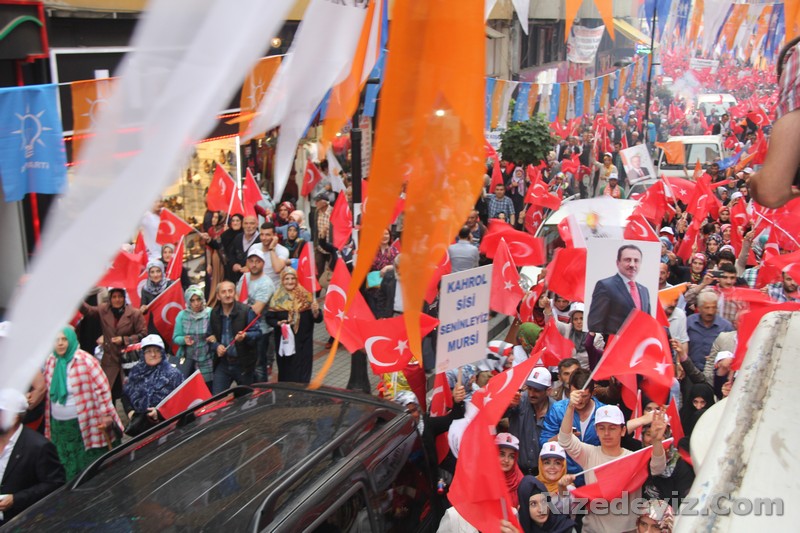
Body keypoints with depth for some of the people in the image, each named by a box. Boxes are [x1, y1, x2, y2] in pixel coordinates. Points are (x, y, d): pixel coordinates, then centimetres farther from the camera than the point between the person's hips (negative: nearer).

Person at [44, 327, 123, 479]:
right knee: (67, 468, 13)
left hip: (83, 424, -6)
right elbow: (48, 393, 12)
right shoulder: (50, 361, 5)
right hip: (58, 425, 6)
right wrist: (48, 425, 14)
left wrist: (105, 415, -14)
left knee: (89, 466, 3)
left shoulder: (85, 361, -14)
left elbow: (102, 389, -13)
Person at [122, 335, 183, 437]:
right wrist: (130, 410, 4)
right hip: (138, 418, 4)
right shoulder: (136, 371, 17)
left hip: (163, 420, -4)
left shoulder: (173, 374, 2)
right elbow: (125, 394, 21)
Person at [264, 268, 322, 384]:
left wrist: (315, 312, -25)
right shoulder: (277, 298, 0)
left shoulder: (305, 296, -2)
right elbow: (269, 318, 3)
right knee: (286, 374, 9)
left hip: (303, 343, -1)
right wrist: (278, 323, -16)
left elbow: (318, 319, -4)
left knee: (302, 376, 2)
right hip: (284, 342, 1)